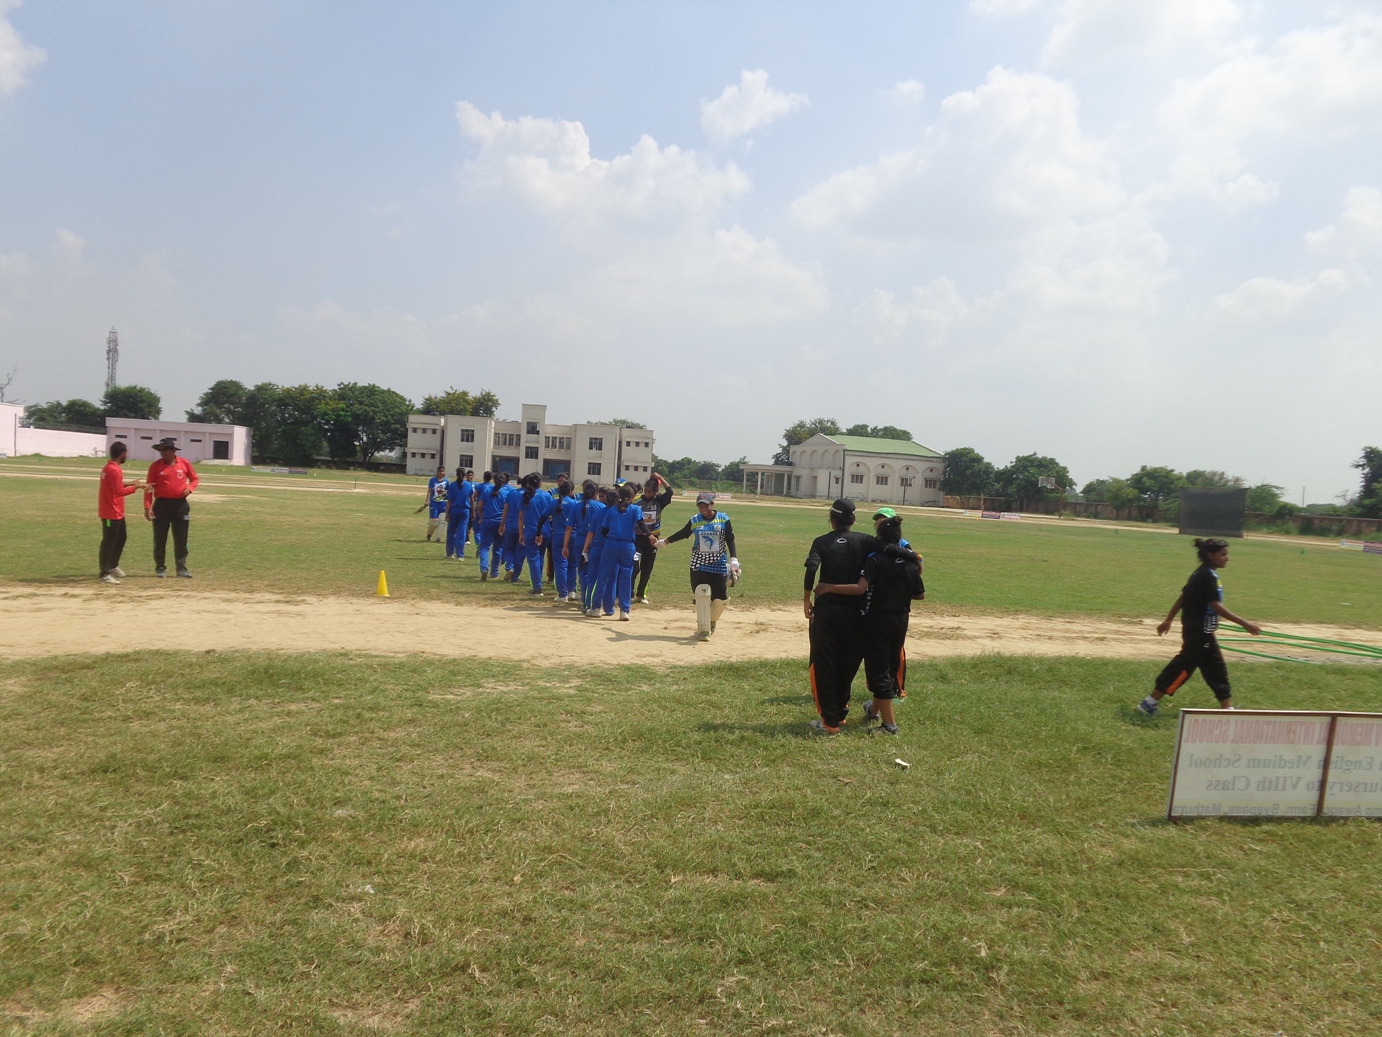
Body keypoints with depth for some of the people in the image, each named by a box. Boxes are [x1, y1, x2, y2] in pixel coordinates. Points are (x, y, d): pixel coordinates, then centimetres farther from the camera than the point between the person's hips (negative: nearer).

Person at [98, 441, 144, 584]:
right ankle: (104, 574, -2)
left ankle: (112, 566, 37)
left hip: (117, 512, 11)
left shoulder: (110, 467, 11)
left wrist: (130, 483, 14)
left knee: (121, 538, 23)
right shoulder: (114, 470, -21)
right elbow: (119, 491, -24)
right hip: (111, 513, -11)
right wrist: (136, 487, -15)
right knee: (109, 542, -6)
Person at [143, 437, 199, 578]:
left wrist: (189, 488, -8)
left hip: (181, 505, 1)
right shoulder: (155, 466, -2)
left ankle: (181, 568, 13)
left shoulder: (185, 463, 2)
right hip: (161, 505, -1)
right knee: (160, 539, 5)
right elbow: (149, 487, -3)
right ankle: (160, 568, 16)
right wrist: (147, 507, -10)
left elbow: (195, 479, 14)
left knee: (181, 539, 5)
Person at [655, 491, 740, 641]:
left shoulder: (724, 519, -3)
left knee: (722, 598, 1)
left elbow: (730, 541, -1)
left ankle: (711, 620, 31)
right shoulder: (694, 520, 0)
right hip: (699, 565, 0)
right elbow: (682, 534, 15)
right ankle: (703, 630, -4)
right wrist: (663, 542, 22)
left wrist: (733, 561, -10)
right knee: (702, 595, -12)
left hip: (719, 565, 0)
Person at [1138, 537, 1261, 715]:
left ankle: (1227, 708, 23)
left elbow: (1183, 597, 14)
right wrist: (1244, 623, -25)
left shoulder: (1202, 574, 10)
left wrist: (1168, 620, 19)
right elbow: (1216, 606, -24)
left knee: (1216, 668, 14)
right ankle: (1150, 703, -1)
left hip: (1201, 632, 10)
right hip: (1198, 632, -10)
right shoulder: (1208, 576, -19)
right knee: (1184, 666, -5)